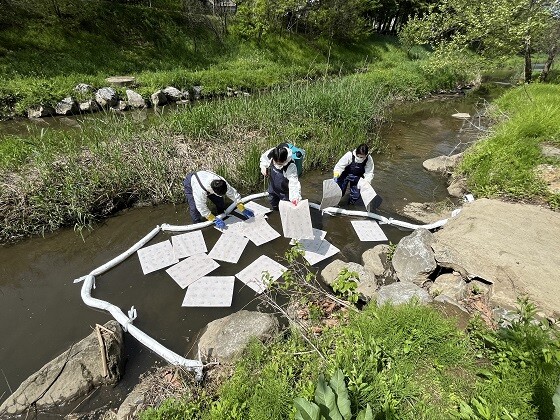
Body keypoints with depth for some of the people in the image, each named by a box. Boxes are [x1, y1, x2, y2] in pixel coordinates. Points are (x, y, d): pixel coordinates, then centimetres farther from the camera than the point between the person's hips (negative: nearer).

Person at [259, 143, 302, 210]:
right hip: (273, 189, 5)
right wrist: (263, 167, -13)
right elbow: (263, 157, 1)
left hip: (285, 192, -5)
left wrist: (295, 197, -56)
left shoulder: (291, 166, -39)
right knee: (274, 207, 27)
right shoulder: (270, 154, -24)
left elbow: (294, 183, -44)